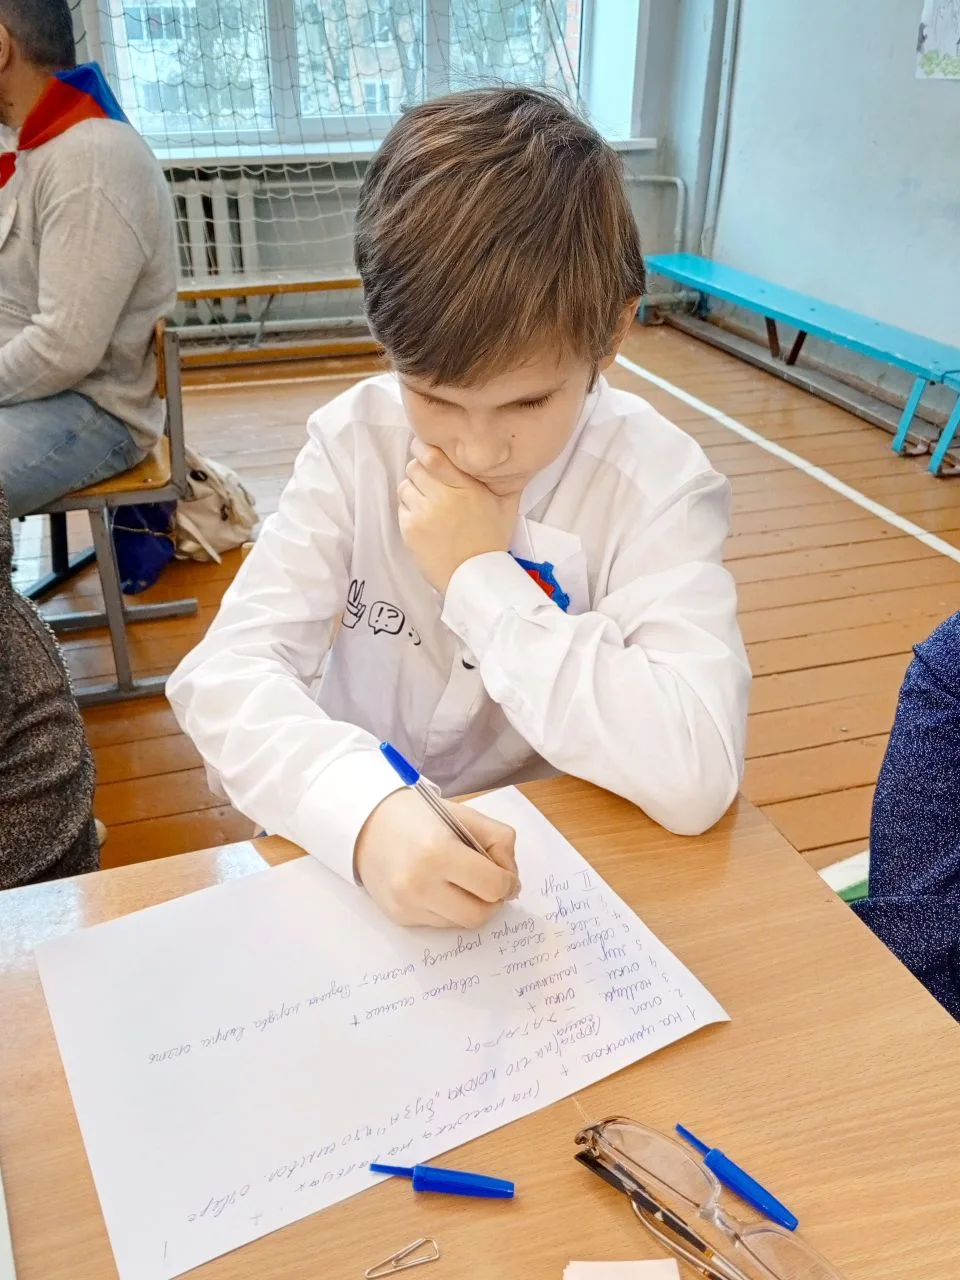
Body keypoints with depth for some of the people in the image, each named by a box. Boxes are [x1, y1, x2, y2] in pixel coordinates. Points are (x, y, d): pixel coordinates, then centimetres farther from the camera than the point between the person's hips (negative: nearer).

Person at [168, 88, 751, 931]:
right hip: (360, 859, 2)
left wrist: (480, 577, -22)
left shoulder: (654, 481, -14)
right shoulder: (357, 442, -8)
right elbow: (225, 672, -16)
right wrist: (365, 809, -34)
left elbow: (698, 773, -25)